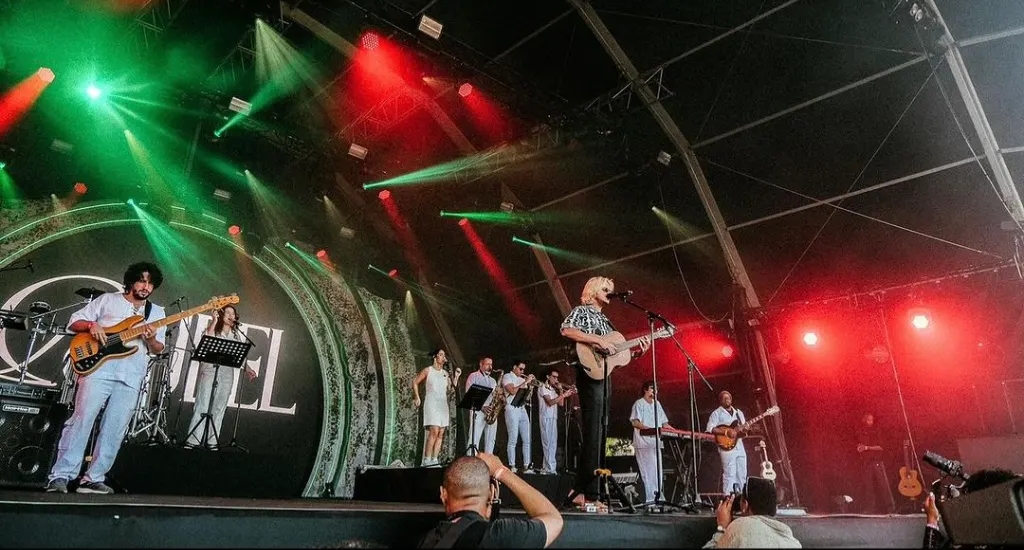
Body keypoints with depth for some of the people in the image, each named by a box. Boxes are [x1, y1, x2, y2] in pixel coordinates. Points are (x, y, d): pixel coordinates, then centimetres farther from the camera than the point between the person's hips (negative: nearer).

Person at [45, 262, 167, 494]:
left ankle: (93, 478, 7)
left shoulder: (157, 312, 19)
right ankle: (60, 476, -3)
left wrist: (152, 340, -7)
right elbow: (74, 321, 12)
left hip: (131, 375, 2)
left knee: (115, 429, -1)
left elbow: (158, 349, 16)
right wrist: (91, 325, -9)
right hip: (98, 366, -2)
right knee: (82, 419, -10)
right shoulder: (107, 300, 14)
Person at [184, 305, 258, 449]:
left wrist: (248, 369, 5)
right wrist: (214, 320, -14)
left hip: (227, 373, 4)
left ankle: (212, 442, 6)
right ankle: (192, 441, -6)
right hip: (209, 370, -4)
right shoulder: (213, 329, 7)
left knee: (219, 408, 3)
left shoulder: (237, 335, 18)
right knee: (202, 406, -8)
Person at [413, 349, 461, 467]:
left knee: (441, 433, 0)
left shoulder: (446, 373, 15)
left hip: (443, 404, 6)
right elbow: (415, 382, 8)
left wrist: (456, 377, 1)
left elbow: (451, 389, 8)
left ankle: (434, 460, 4)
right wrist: (417, 397, 1)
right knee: (434, 431, -18)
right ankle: (427, 460, -14)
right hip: (431, 403, -5)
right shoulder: (428, 370, 3)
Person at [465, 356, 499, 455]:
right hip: (478, 411, -6)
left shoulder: (493, 380, 25)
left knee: (490, 440, 3)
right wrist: (482, 406, -15)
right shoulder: (473, 376, 6)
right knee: (474, 439, -12)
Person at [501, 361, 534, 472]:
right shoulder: (507, 376, 1)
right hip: (512, 409, -7)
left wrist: (531, 384, 3)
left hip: (522, 409, 7)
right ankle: (512, 466, -5)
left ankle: (526, 466, 5)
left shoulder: (522, 379, 20)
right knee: (513, 439, -7)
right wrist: (525, 382, -10)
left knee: (527, 440, 2)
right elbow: (513, 391, -14)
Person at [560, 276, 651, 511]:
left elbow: (615, 353, 20)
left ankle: (580, 491, 12)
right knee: (592, 434, -12)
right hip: (590, 372, -9)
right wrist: (598, 340, -21)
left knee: (598, 434, 6)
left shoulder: (605, 320, 25)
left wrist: (638, 351, 6)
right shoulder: (581, 311, 2)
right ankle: (589, 494, -10)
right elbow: (566, 330, -19)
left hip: (605, 374, 9)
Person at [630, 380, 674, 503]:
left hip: (656, 442, 7)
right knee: (649, 470, -10)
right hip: (644, 442, -7)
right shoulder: (639, 404, -2)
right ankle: (649, 498, -9)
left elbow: (664, 423, 20)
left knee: (659, 471, 6)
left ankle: (657, 496, 11)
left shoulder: (657, 404, 19)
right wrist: (647, 428, -29)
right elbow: (634, 422, -13)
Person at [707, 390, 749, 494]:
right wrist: (726, 432, -20)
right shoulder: (717, 413, 0)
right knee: (729, 474, -10)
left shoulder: (739, 413, 19)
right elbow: (710, 428, -12)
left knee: (742, 475, 7)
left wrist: (743, 432, -5)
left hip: (739, 446, 6)